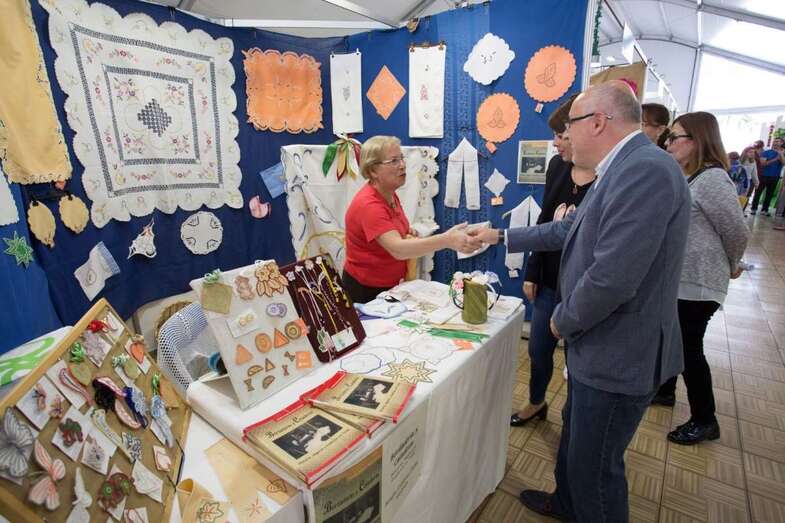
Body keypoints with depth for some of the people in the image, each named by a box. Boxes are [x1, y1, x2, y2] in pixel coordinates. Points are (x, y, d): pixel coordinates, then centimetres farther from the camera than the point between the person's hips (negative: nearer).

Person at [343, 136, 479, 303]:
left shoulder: (389, 194, 0)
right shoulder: (368, 204, -28)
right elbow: (398, 249, -41)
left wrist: (406, 233, -3)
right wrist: (447, 240, -51)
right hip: (365, 290, -8)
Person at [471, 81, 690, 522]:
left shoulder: (645, 169, -26)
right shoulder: (625, 169, 8)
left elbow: (611, 279, -32)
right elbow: (569, 230, 17)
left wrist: (564, 321, -13)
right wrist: (501, 236, 21)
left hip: (620, 355, -10)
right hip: (601, 345, 10)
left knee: (595, 465, 11)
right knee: (574, 435, 28)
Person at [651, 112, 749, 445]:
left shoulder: (711, 179, -19)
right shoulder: (685, 177, 9)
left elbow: (737, 232, -13)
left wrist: (730, 266, 3)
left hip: (696, 284, -8)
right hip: (675, 280, 9)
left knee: (689, 349, 2)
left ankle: (704, 421, 21)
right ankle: (665, 390, 40)